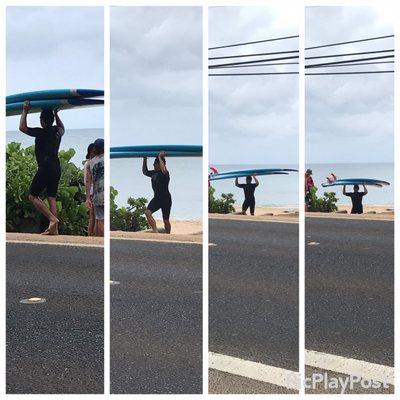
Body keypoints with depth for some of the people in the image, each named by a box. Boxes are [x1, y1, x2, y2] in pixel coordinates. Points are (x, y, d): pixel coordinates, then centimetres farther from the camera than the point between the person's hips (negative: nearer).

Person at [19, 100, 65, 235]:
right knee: (52, 198, 6)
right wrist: (56, 114, 36)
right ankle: (54, 229, 1)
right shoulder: (57, 131, 11)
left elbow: (22, 128, -9)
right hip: (56, 168, 7)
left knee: (33, 196, 2)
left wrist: (25, 111, -2)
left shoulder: (42, 132, -10)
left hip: (45, 167, -7)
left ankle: (52, 219, -12)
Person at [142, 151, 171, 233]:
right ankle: (155, 231, -24)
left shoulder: (165, 173, -15)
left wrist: (160, 157, -29)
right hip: (157, 198, 6)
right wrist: (144, 160, 14)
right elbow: (145, 172, 24)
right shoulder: (154, 173, 7)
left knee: (166, 220, 4)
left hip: (166, 199, -6)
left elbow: (163, 170, -40)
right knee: (147, 212, -18)